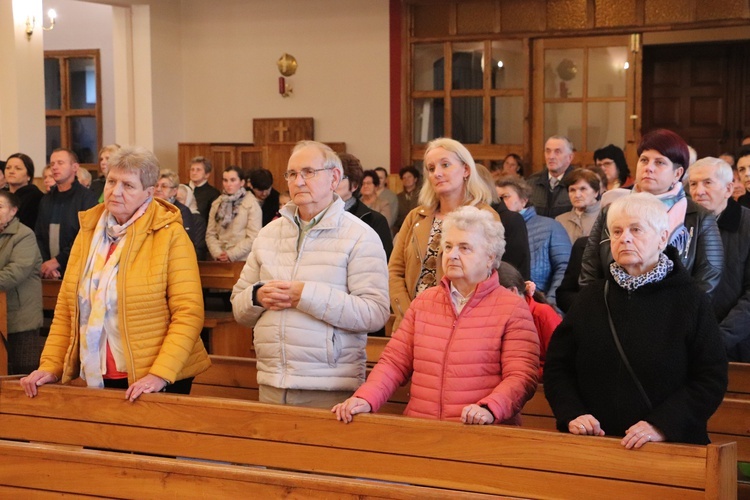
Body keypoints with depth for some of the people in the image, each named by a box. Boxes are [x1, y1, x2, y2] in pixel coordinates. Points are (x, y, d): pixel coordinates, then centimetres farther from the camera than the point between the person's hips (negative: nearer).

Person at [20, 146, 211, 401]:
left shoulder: (170, 234, -8)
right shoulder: (87, 232, 8)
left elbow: (188, 313, -14)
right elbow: (65, 308, 10)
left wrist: (161, 374, -23)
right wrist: (50, 366, 1)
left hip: (152, 381, -4)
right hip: (95, 378, 5)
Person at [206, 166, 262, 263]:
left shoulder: (251, 204, -1)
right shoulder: (216, 204, 12)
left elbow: (253, 237, -9)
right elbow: (210, 234, 8)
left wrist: (231, 254, -12)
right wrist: (217, 253, -8)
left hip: (243, 260, -3)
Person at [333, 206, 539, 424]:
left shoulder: (512, 309, 4)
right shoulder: (423, 302, 19)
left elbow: (521, 376, -4)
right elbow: (395, 362, 16)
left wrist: (489, 409, -22)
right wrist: (365, 399, -1)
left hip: (481, 435, -4)